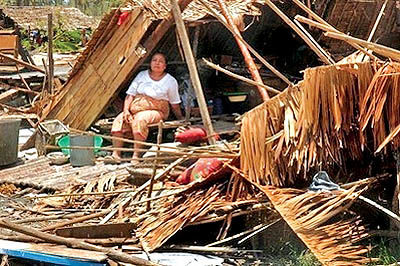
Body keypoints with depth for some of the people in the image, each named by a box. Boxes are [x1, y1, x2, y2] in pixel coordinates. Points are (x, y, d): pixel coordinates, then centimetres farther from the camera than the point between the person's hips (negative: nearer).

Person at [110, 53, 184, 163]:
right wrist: (126, 110, -6)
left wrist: (181, 119, 11)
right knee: (119, 120, -23)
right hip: (136, 108, 4)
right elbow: (130, 94, 8)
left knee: (140, 120, -36)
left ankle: (136, 155, -37)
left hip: (156, 111, -4)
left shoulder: (170, 81, 4)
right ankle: (116, 154, -24)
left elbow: (174, 103, 10)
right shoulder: (142, 75, 12)